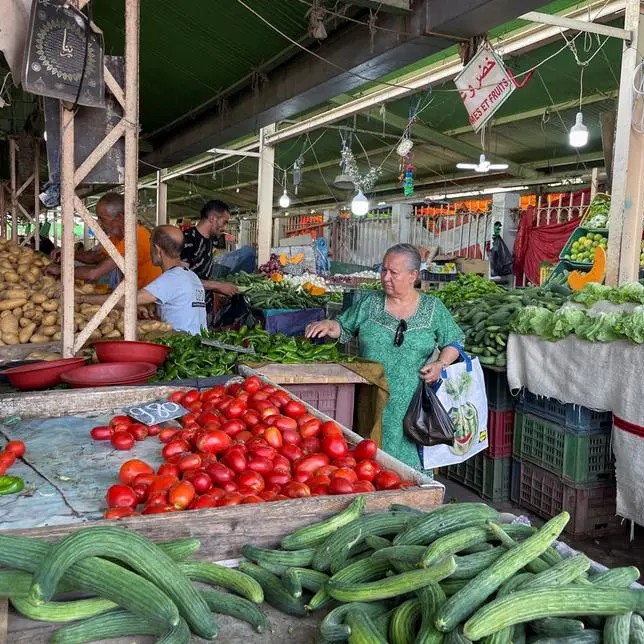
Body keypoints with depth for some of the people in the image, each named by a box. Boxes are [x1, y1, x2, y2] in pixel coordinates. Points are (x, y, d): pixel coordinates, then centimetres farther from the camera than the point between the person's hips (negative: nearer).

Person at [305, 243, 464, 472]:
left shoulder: (433, 309, 2)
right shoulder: (369, 304, 5)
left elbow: (453, 342, 10)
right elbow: (344, 328, 15)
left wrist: (440, 364, -7)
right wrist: (329, 325, -6)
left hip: (410, 406, -1)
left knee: (409, 457, 3)